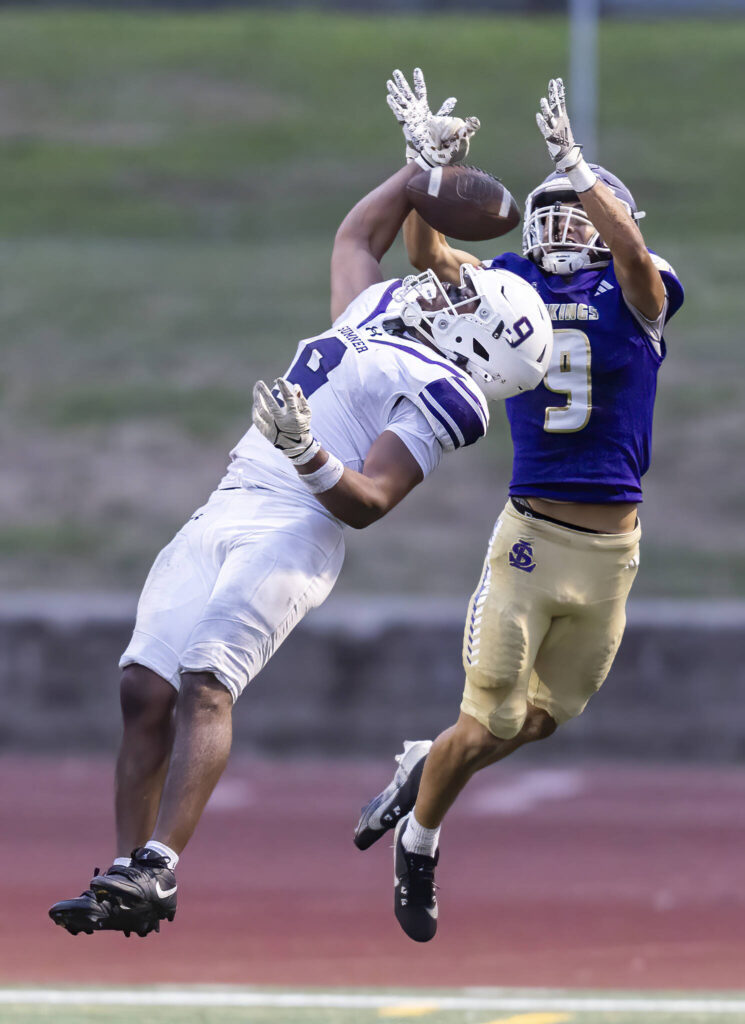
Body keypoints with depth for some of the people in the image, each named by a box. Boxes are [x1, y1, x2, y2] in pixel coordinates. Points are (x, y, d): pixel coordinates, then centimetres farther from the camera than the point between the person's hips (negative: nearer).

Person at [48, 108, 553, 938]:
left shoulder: (439, 393, -4)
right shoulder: (374, 314, 22)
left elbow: (368, 501, -14)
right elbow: (357, 235, 42)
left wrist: (313, 462, -31)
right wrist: (427, 166, 43)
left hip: (296, 527, -9)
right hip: (223, 516, 9)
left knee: (205, 680, -27)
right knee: (145, 690, -4)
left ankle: (156, 870, -38)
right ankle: (125, 874, -3)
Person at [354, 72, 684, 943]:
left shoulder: (637, 297, 1)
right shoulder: (512, 288, 7)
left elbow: (635, 253, -21)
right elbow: (427, 256, -3)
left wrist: (575, 162, -29)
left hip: (613, 551, 1)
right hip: (531, 538, -1)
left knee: (543, 716, 14)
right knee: (485, 727, -3)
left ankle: (423, 767, 40)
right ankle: (418, 841, 21)